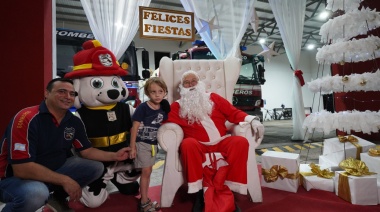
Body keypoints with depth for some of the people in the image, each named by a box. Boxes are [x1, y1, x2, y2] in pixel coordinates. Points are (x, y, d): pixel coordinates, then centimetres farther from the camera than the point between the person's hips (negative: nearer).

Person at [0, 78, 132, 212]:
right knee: (36, 193, -38)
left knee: (96, 167, -6)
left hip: (56, 169, 6)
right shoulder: (27, 118, -25)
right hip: (16, 178, -6)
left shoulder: (74, 122, -5)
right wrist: (64, 180, -26)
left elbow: (86, 151, 4)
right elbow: (22, 169, -29)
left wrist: (114, 156, -11)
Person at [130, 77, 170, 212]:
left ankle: (145, 199, 33)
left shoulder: (163, 108, -2)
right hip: (141, 143, -6)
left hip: (153, 144, 6)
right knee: (146, 172, -2)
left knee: (148, 171, 17)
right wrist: (132, 146, -14)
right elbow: (135, 127, -15)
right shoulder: (142, 107, -17)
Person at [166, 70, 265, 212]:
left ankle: (230, 189, -19)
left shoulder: (213, 98, 16)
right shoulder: (177, 106, 11)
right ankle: (198, 193, -23)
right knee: (187, 143, -34)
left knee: (241, 142, -24)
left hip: (221, 142, 2)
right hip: (198, 145, -2)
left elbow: (233, 112, 10)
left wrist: (252, 120, -4)